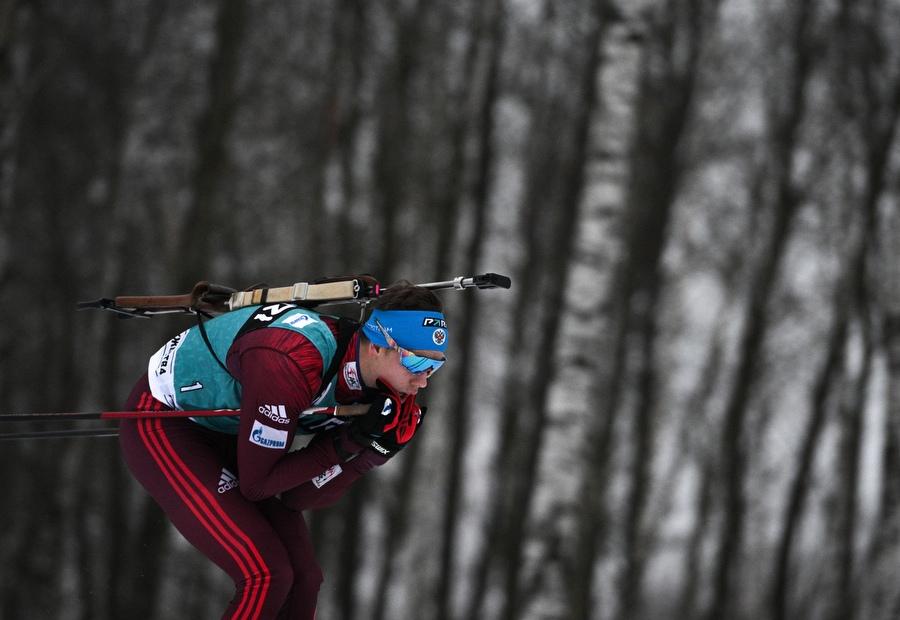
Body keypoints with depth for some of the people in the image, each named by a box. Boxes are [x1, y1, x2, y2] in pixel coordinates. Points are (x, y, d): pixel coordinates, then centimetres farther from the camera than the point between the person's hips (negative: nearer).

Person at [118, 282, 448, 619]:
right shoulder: (291, 364, -36)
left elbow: (299, 497, -9)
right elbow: (255, 485, -24)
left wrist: (375, 449, -22)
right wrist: (347, 443, -29)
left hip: (223, 430, 8)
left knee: (303, 577, 3)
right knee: (266, 576, -19)